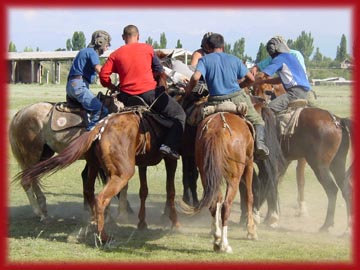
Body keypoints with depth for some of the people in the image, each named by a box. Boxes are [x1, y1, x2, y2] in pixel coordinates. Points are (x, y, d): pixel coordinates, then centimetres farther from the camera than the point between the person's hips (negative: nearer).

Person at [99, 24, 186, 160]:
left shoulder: (116, 54, 8)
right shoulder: (147, 49, 5)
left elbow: (103, 75, 2)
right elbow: (159, 71, 12)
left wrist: (113, 88, 18)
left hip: (126, 97, 3)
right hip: (149, 92, -3)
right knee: (179, 115, 3)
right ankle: (170, 145, -15)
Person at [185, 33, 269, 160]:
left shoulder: (204, 60, 2)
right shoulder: (234, 59, 9)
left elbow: (195, 77, -16)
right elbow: (251, 78, 10)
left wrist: (188, 92, 0)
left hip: (215, 101, -1)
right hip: (237, 98, 1)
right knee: (257, 121, 15)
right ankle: (259, 142, -13)